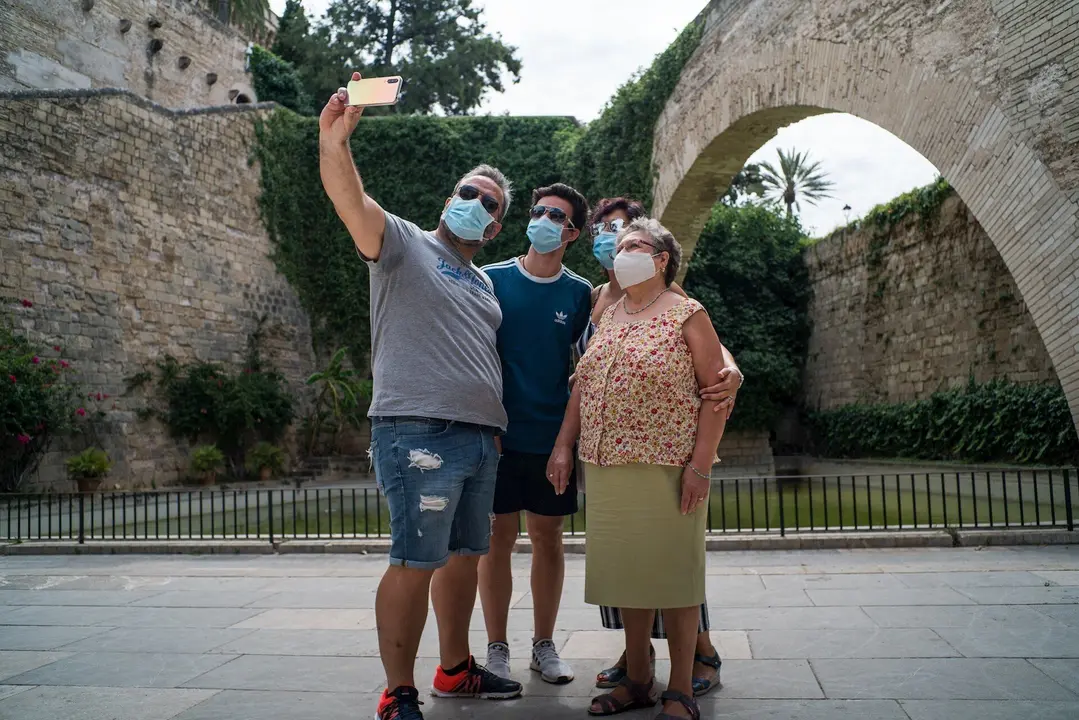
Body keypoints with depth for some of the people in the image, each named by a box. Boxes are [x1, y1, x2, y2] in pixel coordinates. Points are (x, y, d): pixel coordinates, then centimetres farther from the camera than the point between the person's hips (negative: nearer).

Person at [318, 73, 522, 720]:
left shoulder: (483, 282, 23)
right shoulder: (404, 242, 3)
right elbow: (351, 201, -16)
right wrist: (334, 143, -35)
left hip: (481, 437, 8)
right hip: (419, 432, -8)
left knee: (465, 554, 15)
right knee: (416, 564, -7)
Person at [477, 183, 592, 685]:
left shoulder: (580, 294, 4)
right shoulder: (491, 280, 0)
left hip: (553, 435, 2)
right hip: (499, 434, -2)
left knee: (548, 539, 9)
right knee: (498, 539, 4)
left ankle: (544, 645, 23)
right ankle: (497, 649, 17)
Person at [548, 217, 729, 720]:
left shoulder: (687, 315, -2)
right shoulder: (608, 318, 15)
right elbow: (583, 384, 16)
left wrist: (701, 463, -14)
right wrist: (564, 445, 8)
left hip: (666, 468, -5)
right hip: (606, 468, 5)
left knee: (673, 573, 3)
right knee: (628, 572, 12)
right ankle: (636, 679, 26)